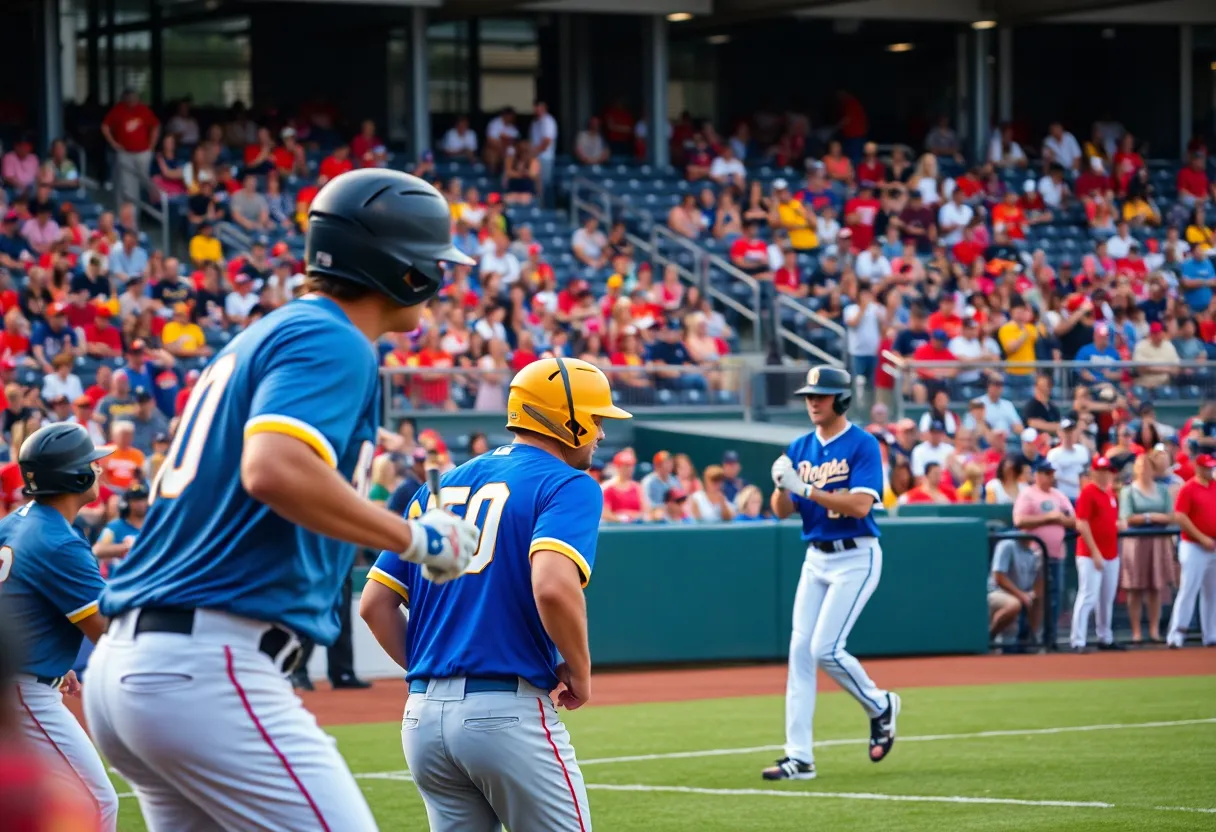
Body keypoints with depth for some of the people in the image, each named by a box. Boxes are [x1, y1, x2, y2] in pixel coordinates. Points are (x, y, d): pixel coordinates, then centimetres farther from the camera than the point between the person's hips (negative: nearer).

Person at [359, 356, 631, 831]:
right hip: (509, 715, -6)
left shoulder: (441, 487, 17)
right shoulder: (568, 485, -4)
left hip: (423, 716, 6)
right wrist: (579, 673, -8)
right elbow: (553, 587, -22)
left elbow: (375, 603, 13)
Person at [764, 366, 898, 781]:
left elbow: (860, 504, -21)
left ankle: (879, 705, 15)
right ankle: (799, 757, -1)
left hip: (856, 557, -6)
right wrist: (782, 486, -16)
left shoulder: (862, 445, -10)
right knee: (800, 651, -1)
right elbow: (781, 510, 6)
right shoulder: (800, 448, 9)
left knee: (826, 649, -14)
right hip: (816, 557, 7)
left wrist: (805, 488, -25)